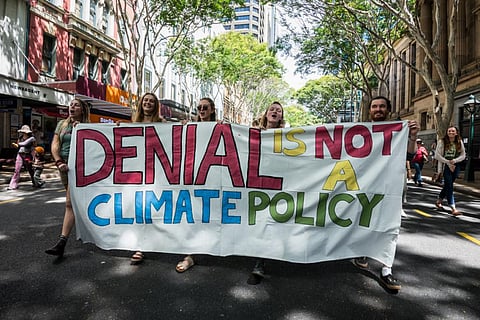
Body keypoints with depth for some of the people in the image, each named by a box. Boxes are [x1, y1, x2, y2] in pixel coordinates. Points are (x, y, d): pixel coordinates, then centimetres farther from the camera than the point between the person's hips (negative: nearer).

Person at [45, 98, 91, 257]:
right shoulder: (62, 124, 13)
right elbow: (55, 145, 6)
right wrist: (59, 162, -8)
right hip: (64, 166, 6)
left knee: (70, 203, -12)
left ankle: (61, 243, -13)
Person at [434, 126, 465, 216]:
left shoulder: (460, 142, 4)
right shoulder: (442, 142, -6)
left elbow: (463, 155, 5)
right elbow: (437, 155, -8)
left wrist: (454, 160, -14)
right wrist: (448, 162, -13)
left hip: (455, 166, 4)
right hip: (445, 166, -4)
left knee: (447, 185, 13)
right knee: (449, 186, -10)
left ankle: (438, 201, 33)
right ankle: (453, 208, -12)